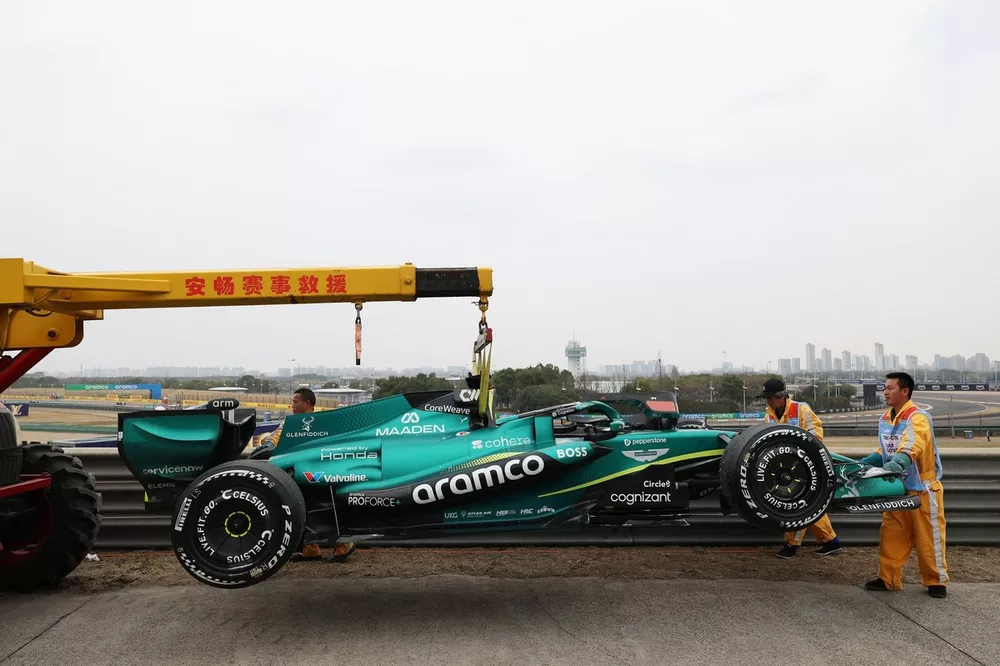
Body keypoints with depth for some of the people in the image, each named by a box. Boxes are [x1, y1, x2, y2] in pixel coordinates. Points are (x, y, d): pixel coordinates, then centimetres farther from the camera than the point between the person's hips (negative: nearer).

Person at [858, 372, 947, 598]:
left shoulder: (918, 418, -17)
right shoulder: (884, 420, 6)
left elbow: (911, 446, -36)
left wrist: (898, 462, -53)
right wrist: (861, 464, 6)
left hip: (923, 489, -7)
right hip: (897, 489, 7)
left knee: (928, 537, 4)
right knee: (890, 537, 9)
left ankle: (936, 581, 19)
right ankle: (888, 578, 19)